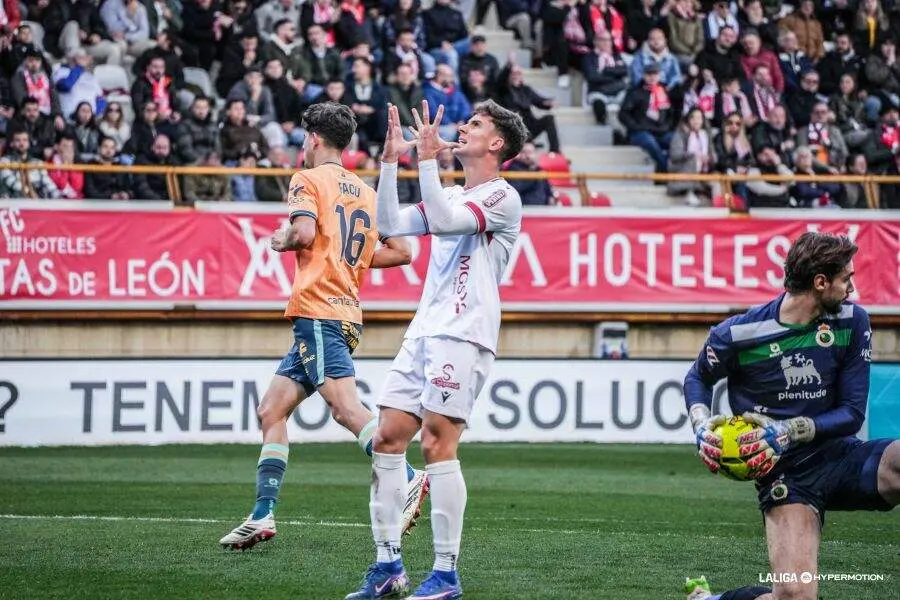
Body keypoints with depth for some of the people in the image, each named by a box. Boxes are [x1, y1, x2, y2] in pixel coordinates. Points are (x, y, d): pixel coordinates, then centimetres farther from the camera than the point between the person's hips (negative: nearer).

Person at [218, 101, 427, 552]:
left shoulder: (308, 180, -2)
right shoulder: (366, 192, 18)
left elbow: (305, 232, -19)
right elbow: (401, 251, 16)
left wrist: (282, 240, 2)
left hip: (317, 310, -9)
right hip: (346, 313, 9)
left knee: (345, 406, -21)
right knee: (271, 410, 11)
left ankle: (407, 480, -35)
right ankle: (263, 515, 9)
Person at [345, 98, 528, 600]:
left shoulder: (502, 196, -5)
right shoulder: (451, 196, 22)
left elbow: (444, 221, -20)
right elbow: (391, 225, 13)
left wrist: (428, 158, -18)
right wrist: (391, 160, 9)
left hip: (463, 336, -8)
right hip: (425, 332, 8)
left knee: (437, 445, -13)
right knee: (387, 439, 2)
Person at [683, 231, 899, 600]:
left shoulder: (851, 322, -1)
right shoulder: (738, 334, -8)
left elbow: (852, 413, -2)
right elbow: (697, 379, 13)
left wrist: (788, 431, -16)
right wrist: (702, 425, -7)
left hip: (841, 455, 2)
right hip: (785, 476, -2)